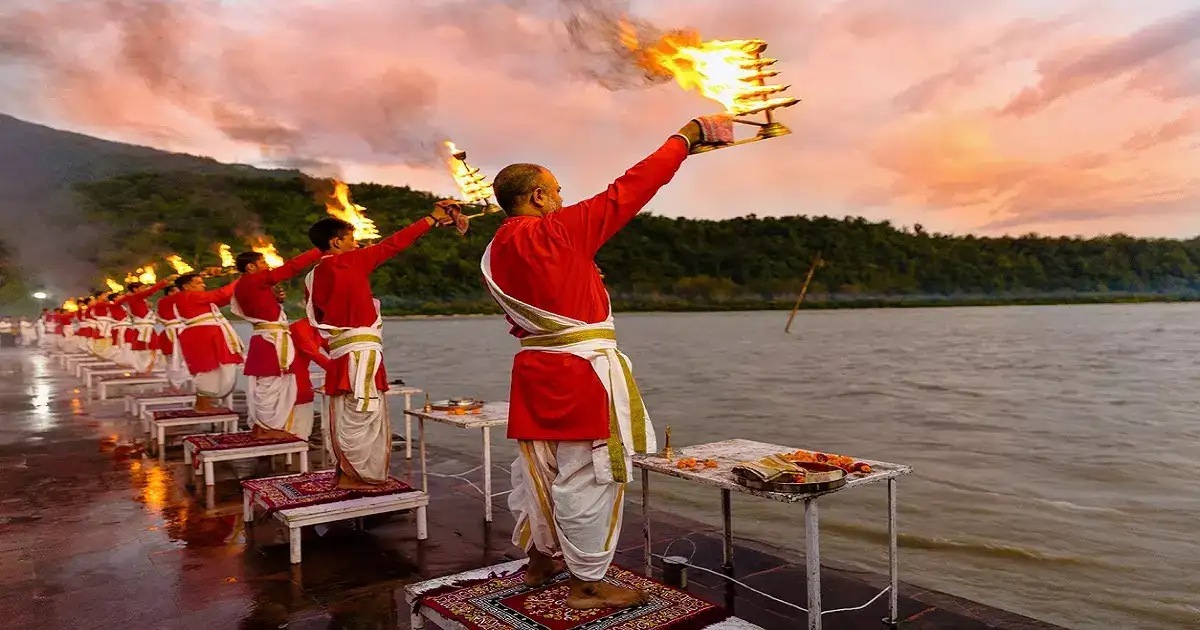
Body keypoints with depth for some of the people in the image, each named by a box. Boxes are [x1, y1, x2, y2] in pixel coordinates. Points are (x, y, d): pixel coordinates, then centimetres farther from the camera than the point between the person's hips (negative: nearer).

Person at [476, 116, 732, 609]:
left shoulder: (495, 253, 9)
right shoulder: (559, 230, -13)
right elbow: (629, 190, -10)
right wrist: (689, 134, -2)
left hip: (534, 369, 8)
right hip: (582, 371, -8)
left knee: (538, 470, 19)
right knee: (586, 476, 2)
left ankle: (538, 562, 35)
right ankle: (587, 585, 13)